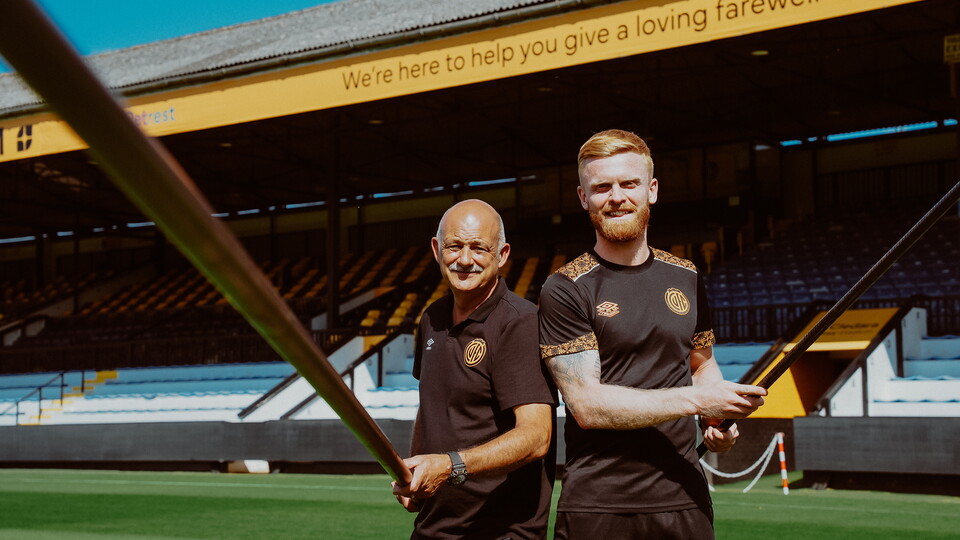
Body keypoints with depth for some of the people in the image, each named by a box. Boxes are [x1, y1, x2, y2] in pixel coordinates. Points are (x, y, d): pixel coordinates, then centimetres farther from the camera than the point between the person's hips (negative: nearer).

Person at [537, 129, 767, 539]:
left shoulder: (686, 278, 10)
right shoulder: (565, 289, -6)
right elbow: (587, 405, -14)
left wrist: (721, 420, 3)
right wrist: (695, 400, -17)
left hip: (684, 499, 4)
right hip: (597, 506, -4)